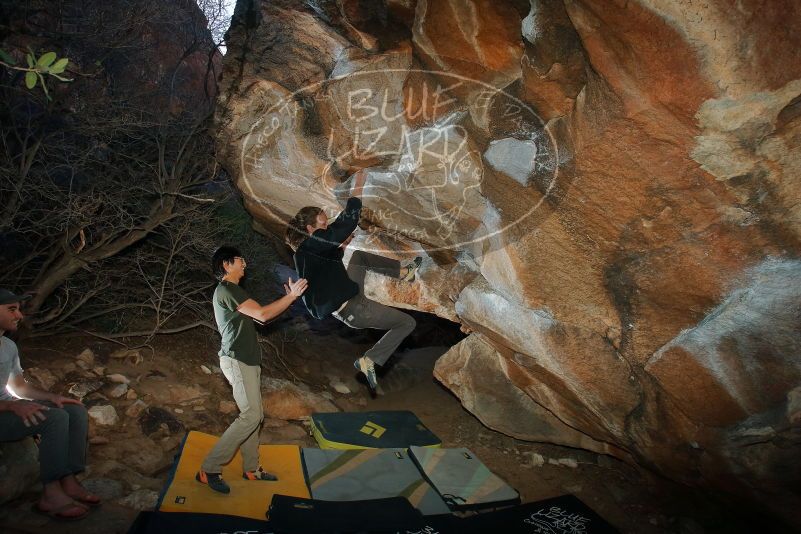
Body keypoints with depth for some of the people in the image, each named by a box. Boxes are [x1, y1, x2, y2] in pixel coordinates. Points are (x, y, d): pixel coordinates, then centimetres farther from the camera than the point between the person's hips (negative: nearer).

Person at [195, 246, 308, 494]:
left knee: (255, 415, 10)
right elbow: (262, 314, -17)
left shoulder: (232, 291, 22)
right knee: (250, 416, -14)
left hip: (247, 361, 10)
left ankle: (251, 468, 17)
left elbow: (260, 316, 20)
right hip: (237, 361, -10)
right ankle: (209, 469, -9)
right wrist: (291, 296, -10)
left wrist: (287, 298, 15)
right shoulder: (227, 290, -11)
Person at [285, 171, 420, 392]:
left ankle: (404, 272, 24)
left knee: (359, 256, 28)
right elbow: (347, 223, -26)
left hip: (349, 298, 10)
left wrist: (341, 246, 13)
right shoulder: (311, 244, -20)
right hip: (351, 310, -10)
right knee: (407, 322, 1)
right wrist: (357, 187, -18)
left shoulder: (308, 249, 8)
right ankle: (368, 361, 4)